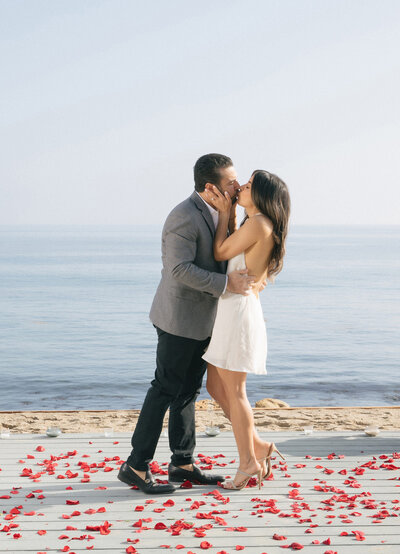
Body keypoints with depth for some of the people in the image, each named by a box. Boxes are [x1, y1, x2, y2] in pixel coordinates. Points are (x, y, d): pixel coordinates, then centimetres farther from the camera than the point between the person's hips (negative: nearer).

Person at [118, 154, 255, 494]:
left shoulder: (213, 212, 10)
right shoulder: (185, 216, -21)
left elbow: (222, 255, 11)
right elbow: (181, 269, -28)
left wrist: (231, 215, 2)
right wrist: (225, 283, -29)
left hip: (201, 320, 9)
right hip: (180, 319, -9)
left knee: (188, 391, 13)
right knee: (165, 390, -5)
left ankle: (183, 464, 22)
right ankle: (136, 466, 2)